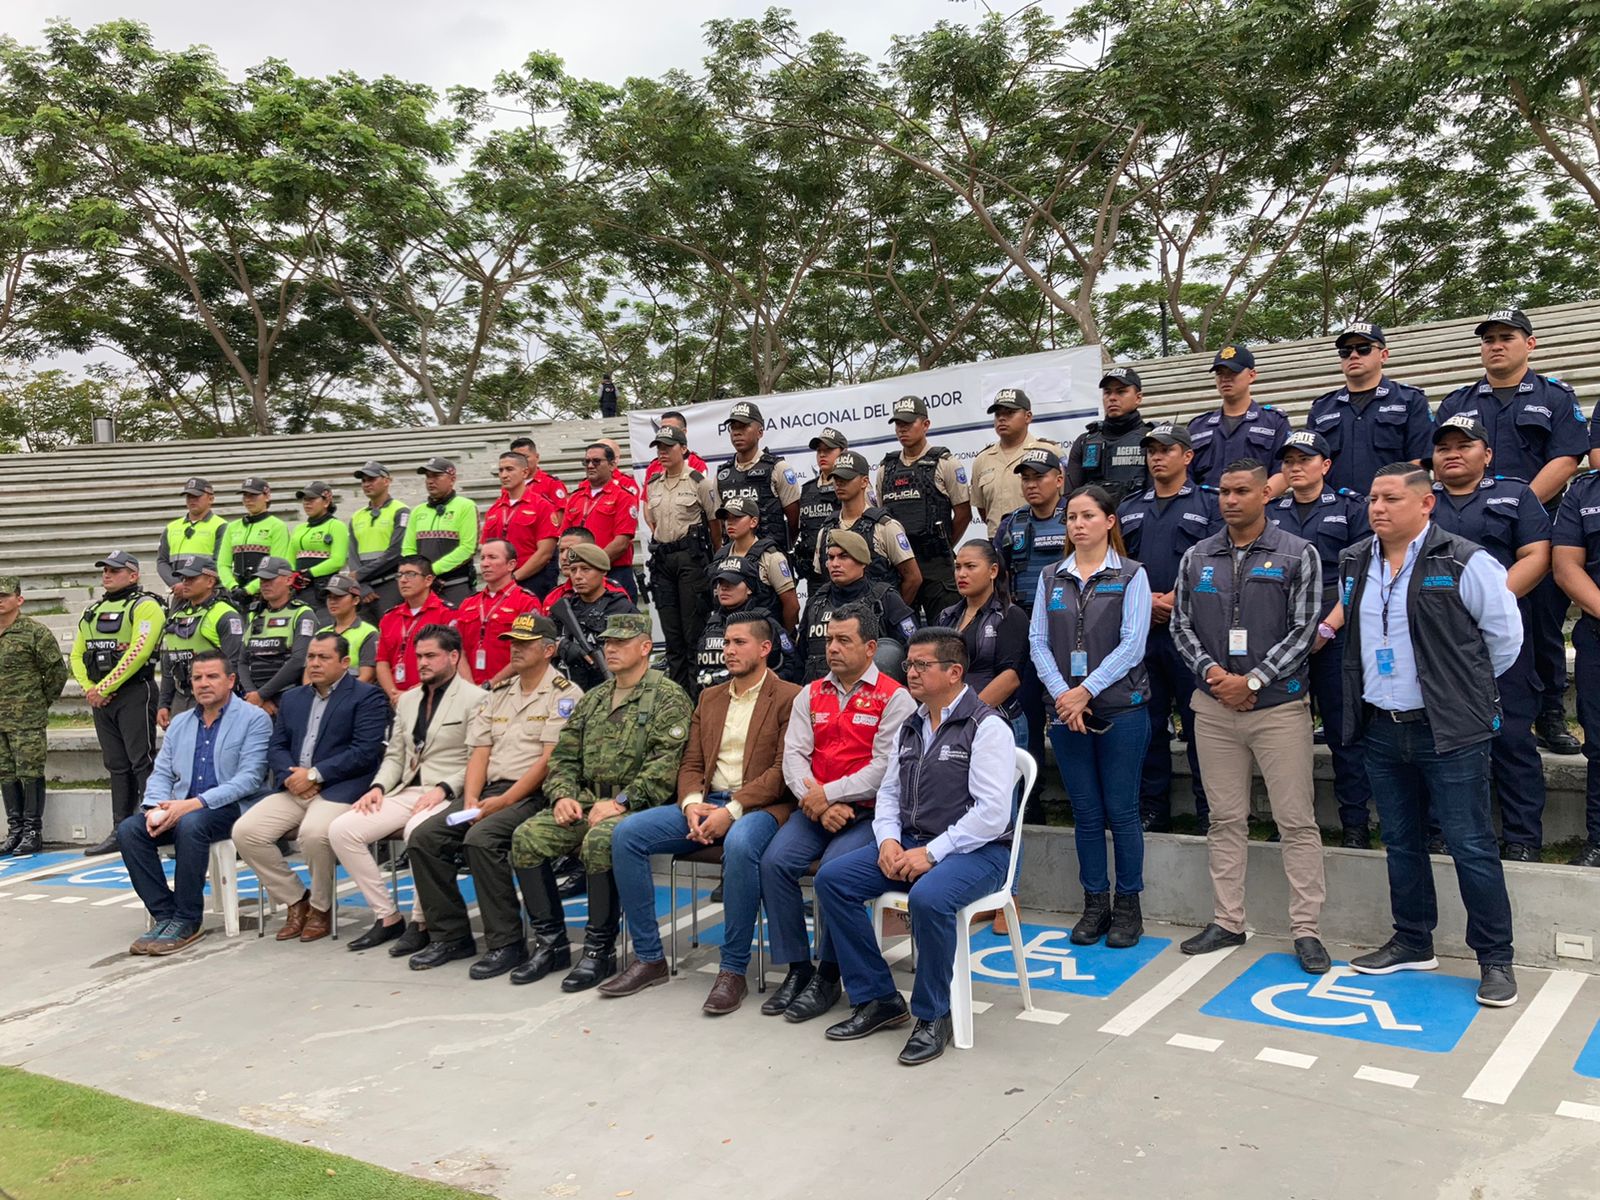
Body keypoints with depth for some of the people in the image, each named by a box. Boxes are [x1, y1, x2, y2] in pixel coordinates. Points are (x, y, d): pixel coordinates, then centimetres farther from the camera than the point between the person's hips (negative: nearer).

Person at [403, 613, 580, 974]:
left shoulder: (564, 694, -4)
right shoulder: (498, 694, 19)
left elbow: (549, 760, -13)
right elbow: (479, 753, 13)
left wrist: (504, 801, -17)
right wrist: (471, 800, -4)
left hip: (532, 795, -7)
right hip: (490, 791, 7)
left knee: (481, 838, -31)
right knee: (423, 837, -9)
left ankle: (506, 943, -20)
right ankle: (451, 933, 2)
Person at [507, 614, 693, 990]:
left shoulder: (668, 697, -3)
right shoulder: (592, 699, 19)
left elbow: (665, 765, -14)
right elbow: (564, 756, 17)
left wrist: (620, 803, -20)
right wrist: (563, 795, -2)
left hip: (638, 807, -7)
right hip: (586, 803, 7)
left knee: (600, 839, -36)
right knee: (528, 836, -14)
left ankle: (599, 949, -19)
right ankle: (550, 942, -3)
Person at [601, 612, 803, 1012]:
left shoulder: (788, 698, -1)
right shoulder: (709, 698, 20)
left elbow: (784, 770, -10)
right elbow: (691, 764, 16)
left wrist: (733, 810, -19)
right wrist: (692, 803, -6)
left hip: (758, 807, -6)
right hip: (707, 803, 6)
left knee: (740, 843, -40)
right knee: (627, 833, -14)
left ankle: (733, 971, -25)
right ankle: (648, 959, -7)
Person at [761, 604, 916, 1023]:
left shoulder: (893, 698, -3)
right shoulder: (811, 694, 14)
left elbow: (885, 766, -12)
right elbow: (794, 755, 5)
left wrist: (829, 794, -14)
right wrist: (817, 804, -12)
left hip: (868, 811, -5)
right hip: (816, 808, 5)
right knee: (774, 862, -18)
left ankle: (827, 977, -10)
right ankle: (797, 968, -5)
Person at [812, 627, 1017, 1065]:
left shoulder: (986, 727, -10)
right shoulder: (909, 728, 14)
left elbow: (991, 813, -18)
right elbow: (889, 792, 17)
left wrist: (931, 853, -21)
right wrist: (888, 840, -4)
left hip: (975, 850, -7)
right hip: (908, 844, 8)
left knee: (928, 897, -37)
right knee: (831, 878, -10)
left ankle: (932, 1016, -14)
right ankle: (877, 999, -1)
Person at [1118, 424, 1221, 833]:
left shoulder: (1208, 504, 5)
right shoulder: (1129, 509, 17)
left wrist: (1176, 600, -13)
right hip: (1140, 629, 4)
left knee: (1198, 721, -2)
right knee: (1147, 720, 7)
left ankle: (1209, 811, 6)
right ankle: (1152, 809, 15)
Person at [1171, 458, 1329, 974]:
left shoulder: (1297, 555, -1)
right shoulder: (1196, 558, 9)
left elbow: (1303, 630, -6)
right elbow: (1181, 625, 10)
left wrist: (1253, 680, -12)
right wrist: (1210, 670, -7)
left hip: (1279, 705, -3)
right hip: (1214, 706, 3)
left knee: (1297, 821, -1)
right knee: (1225, 820, 10)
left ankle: (1305, 930, 8)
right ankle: (1227, 922, 19)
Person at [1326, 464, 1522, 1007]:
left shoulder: (1464, 562, -11)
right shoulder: (1354, 563, 7)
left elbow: (1505, 636, -4)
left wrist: (1464, 690, 5)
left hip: (1449, 733, -5)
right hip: (1381, 729, 6)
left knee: (1472, 847, 0)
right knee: (1400, 843, 15)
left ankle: (1496, 959, 13)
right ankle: (1412, 943, 29)